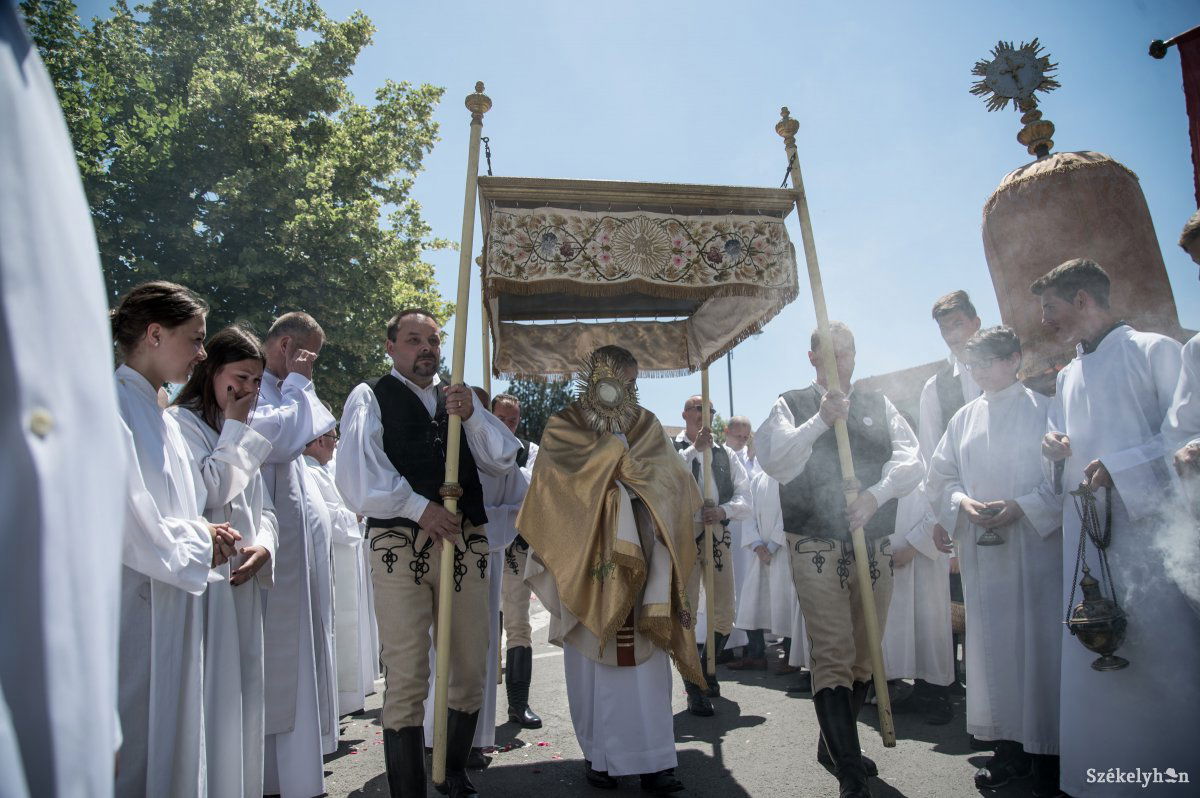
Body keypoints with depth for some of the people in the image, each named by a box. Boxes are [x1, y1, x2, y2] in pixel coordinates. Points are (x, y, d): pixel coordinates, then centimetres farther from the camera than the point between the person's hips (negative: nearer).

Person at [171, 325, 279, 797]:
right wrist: (235, 428, -9)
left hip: (244, 580, 8)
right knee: (211, 698, -7)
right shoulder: (181, 421, -5)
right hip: (205, 579, -8)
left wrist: (263, 546, -3)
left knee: (244, 696, 12)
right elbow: (210, 490, -17)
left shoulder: (242, 435, 19)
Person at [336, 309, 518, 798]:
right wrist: (421, 509, -12)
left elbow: (503, 459, 9)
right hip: (402, 544, -4)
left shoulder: (459, 398, 19)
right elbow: (358, 473, -8)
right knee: (406, 682, -3)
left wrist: (471, 415, -7)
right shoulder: (370, 397, 6)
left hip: (467, 543, 5)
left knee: (471, 673, 12)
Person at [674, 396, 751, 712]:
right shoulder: (670, 448, 1)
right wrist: (694, 449, -20)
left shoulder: (725, 454, 13)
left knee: (724, 614, 11)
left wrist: (723, 510, -14)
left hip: (718, 535, 5)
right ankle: (694, 689, 7)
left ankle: (708, 668, 36)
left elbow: (745, 499, 6)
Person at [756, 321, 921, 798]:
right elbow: (775, 463, -10)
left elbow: (911, 461, 2)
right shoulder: (791, 406, 5)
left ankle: (833, 745, 31)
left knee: (864, 656, 13)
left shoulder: (878, 406, 14)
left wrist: (875, 496, -15)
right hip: (817, 547, -4)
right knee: (833, 656, -9)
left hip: (874, 547, 5)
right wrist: (821, 420, -16)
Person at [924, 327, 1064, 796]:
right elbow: (939, 478, 12)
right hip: (982, 552, 4)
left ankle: (1049, 754, 14)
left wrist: (1023, 506, -16)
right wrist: (962, 502, -6)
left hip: (1037, 545, -3)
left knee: (1041, 642, 0)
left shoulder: (1044, 409, 1)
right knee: (992, 644, 6)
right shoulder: (963, 419, 11)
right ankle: (1009, 748, 18)